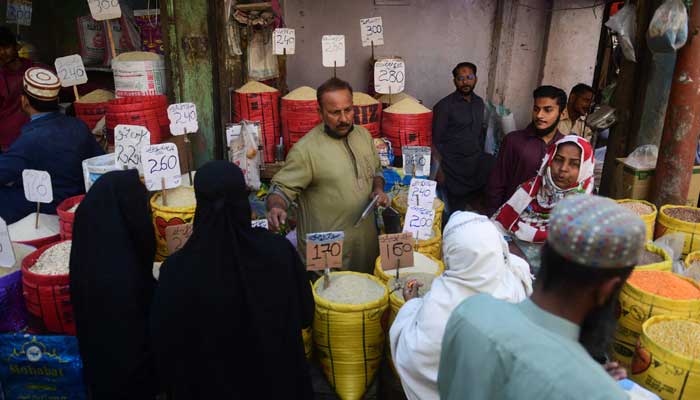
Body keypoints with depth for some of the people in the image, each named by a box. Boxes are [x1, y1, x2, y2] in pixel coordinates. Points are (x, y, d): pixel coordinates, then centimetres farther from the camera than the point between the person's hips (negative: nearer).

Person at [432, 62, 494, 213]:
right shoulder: (444, 106, -9)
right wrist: (440, 169, -15)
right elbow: (435, 141, -9)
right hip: (455, 165, -6)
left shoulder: (479, 102, 10)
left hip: (477, 161, 6)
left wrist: (481, 154, 11)